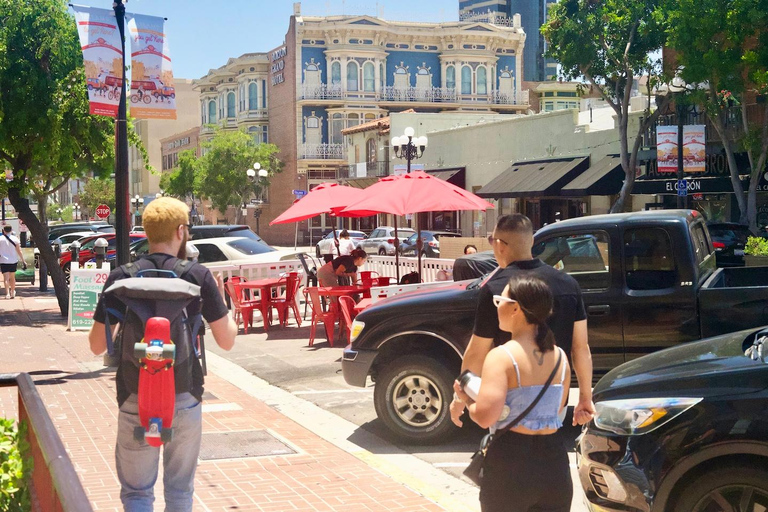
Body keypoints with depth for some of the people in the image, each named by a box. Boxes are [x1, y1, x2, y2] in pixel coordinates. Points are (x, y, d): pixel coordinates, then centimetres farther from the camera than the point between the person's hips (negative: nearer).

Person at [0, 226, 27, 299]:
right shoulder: (15, 239, -2)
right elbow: (19, 251, -2)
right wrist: (23, 261, 3)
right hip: (13, 261, 2)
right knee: (12, 277, 18)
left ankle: (7, 293, -20)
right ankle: (12, 293, 29)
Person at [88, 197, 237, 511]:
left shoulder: (121, 278, -5)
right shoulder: (198, 276, -7)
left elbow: (97, 345, 0)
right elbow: (227, 340, -2)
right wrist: (221, 301, 15)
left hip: (135, 399, 0)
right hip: (185, 398, 0)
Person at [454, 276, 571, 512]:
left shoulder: (502, 356, -15)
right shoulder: (560, 356, 5)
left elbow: (485, 417, -23)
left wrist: (467, 399, -3)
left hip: (511, 463, -5)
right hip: (554, 462, 5)